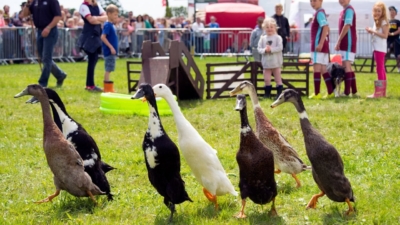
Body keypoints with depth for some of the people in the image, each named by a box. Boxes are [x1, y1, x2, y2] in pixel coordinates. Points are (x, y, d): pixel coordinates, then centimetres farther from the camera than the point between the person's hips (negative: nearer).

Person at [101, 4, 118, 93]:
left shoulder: (111, 25, 13)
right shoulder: (107, 25, -14)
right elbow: (103, 37, -21)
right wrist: (111, 47, -22)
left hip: (111, 51, 9)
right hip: (109, 51, -9)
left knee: (109, 70, 13)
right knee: (108, 69, -6)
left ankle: (108, 88, 18)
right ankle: (107, 88, -3)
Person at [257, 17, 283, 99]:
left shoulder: (278, 38, -5)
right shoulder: (262, 38, 4)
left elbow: (280, 47, -16)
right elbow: (259, 48, -1)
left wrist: (271, 49, -24)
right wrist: (264, 50, -20)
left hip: (276, 62, -3)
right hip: (266, 62, 3)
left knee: (278, 78, 5)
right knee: (266, 79, 6)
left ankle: (279, 92, 10)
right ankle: (267, 93, 17)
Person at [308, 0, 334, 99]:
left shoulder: (319, 13, -11)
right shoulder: (320, 13, 18)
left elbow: (325, 27, -23)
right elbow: (326, 29, 24)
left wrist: (320, 43, -27)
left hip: (318, 44, -10)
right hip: (323, 46, 10)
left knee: (316, 68, -8)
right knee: (323, 69, 10)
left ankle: (317, 94, -9)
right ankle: (330, 92, 11)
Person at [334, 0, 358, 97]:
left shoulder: (349, 9, -10)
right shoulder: (343, 11, 18)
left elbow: (347, 26, -18)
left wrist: (338, 41, -17)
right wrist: (339, 42, 15)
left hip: (348, 43, -10)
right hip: (345, 43, 10)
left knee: (347, 66, -13)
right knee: (347, 67, 12)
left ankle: (347, 92, -16)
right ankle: (354, 92, 16)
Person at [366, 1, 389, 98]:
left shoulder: (384, 22, -11)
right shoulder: (377, 22, 17)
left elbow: (385, 35, -19)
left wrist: (373, 31, -18)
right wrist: (371, 32, 2)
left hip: (380, 48, -10)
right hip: (377, 48, 10)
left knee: (380, 69, -10)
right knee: (381, 69, 11)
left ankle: (379, 92, -11)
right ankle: (382, 91, 15)